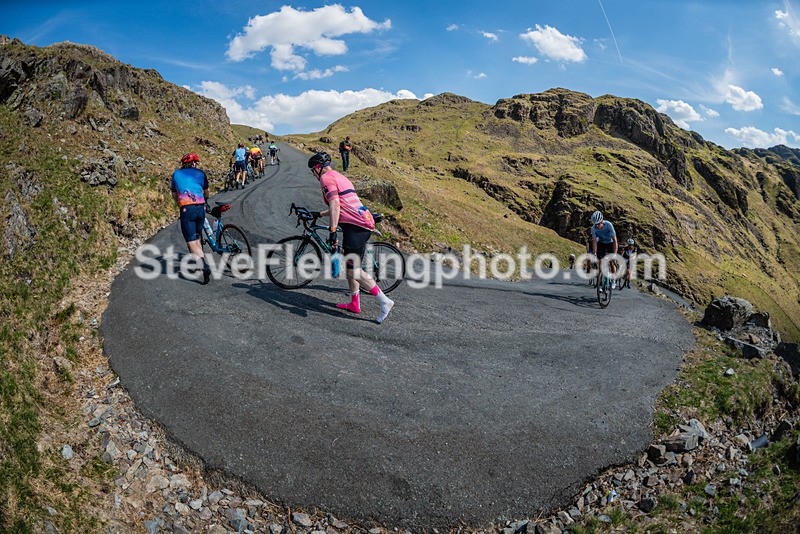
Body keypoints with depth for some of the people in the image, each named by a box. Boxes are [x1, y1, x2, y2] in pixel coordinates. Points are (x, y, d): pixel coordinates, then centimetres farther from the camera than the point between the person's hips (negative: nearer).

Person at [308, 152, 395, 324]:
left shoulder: (326, 178, -3)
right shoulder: (339, 176, 27)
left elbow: (335, 204, -19)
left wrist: (332, 231, -25)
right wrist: (320, 214, 50)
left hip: (355, 225, -10)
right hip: (365, 222, 10)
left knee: (352, 270, -9)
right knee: (350, 266, 18)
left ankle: (384, 301, -9)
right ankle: (355, 303, 24)